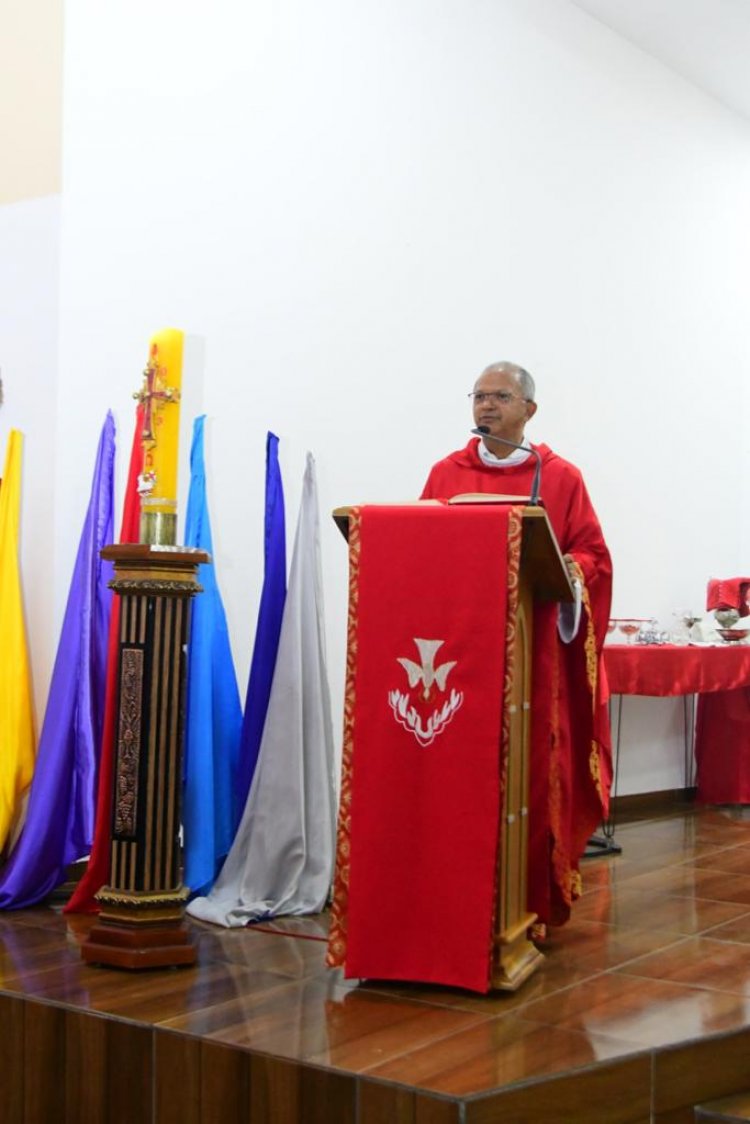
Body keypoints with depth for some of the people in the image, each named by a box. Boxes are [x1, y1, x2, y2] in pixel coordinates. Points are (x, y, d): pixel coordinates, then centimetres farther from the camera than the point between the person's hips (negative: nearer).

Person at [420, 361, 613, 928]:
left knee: (531, 766, -1)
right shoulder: (445, 473, 12)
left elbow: (593, 557, 2)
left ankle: (535, 899, 11)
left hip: (534, 643, -1)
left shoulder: (561, 477, 6)